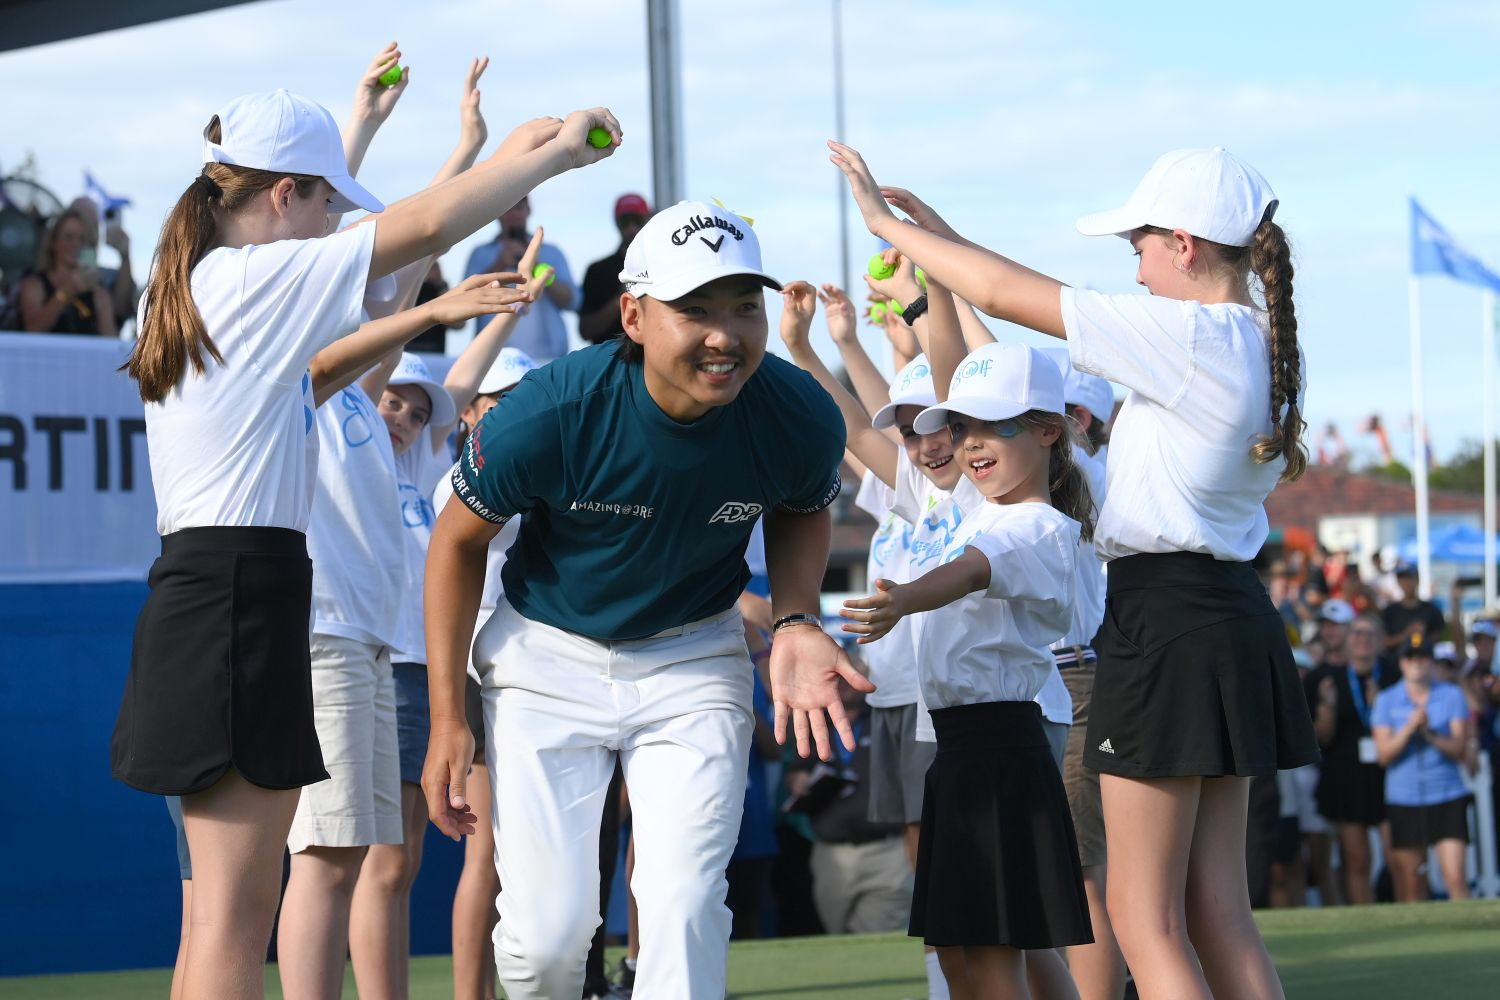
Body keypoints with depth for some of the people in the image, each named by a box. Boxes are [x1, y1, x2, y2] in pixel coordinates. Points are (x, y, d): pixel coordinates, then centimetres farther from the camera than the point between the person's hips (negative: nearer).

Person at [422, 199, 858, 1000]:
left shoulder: (802, 418, -19)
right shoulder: (548, 414, -28)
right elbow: (459, 540, -10)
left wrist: (795, 622, -12)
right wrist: (447, 715, -10)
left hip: (695, 658, 2)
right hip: (548, 657, -2)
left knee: (684, 904, -10)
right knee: (548, 929, -4)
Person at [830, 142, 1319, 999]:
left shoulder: (1188, 336, -15)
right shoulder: (1264, 346, 10)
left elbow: (1004, 293, -11)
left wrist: (887, 221, 2)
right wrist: (943, 239, 20)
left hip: (1167, 615, -9)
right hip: (1231, 614, 9)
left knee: (1145, 916, -2)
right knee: (1216, 914, 9)